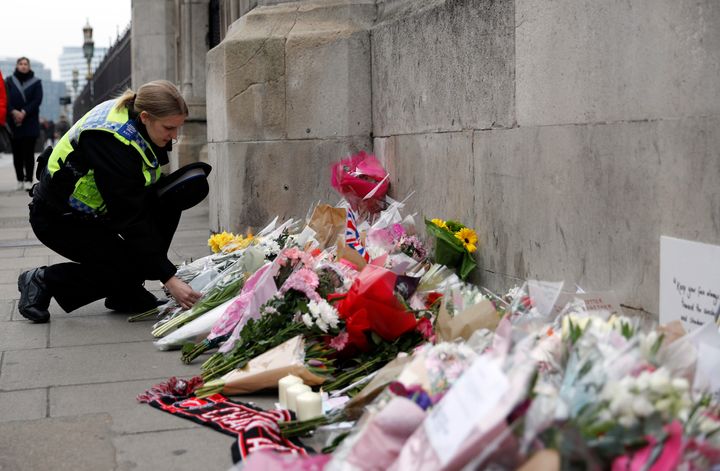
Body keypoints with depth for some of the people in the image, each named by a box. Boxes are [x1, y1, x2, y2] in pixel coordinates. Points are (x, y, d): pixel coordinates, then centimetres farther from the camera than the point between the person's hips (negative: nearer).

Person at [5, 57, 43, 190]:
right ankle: (20, 180, 10)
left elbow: (37, 100, -3)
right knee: (17, 152, 3)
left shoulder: (36, 82, 7)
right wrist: (14, 112, -17)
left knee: (29, 152, -6)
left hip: (30, 121, -2)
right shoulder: (9, 81, 10)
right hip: (13, 122, 2)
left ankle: (28, 180, -5)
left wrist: (24, 112, -14)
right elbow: (6, 99, 1)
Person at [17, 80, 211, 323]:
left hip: (98, 208, 8)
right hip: (58, 218, -8)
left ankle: (126, 293, -4)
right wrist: (169, 278, -33)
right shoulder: (111, 141, -33)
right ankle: (44, 280, -1)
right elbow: (130, 220, -33)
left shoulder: (134, 112, -9)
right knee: (133, 267, -23)